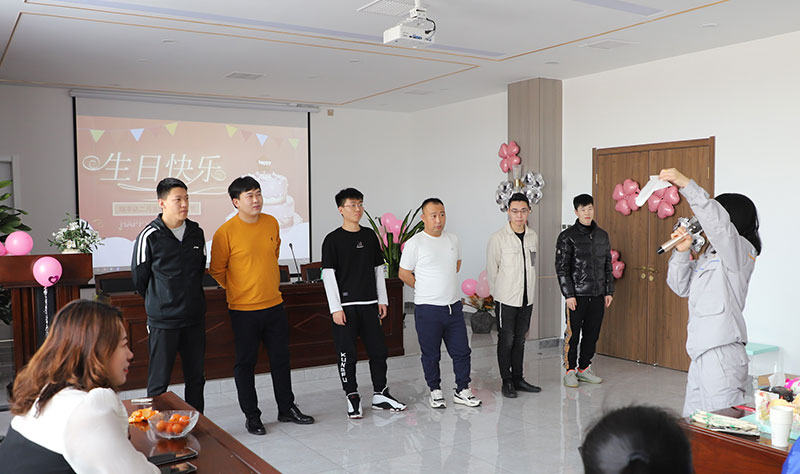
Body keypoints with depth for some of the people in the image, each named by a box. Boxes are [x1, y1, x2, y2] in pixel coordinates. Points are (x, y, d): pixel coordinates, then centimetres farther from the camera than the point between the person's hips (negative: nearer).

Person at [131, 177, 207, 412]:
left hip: (195, 317, 5)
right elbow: (139, 279, 1)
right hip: (163, 321, -5)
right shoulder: (150, 236, -10)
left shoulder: (196, 232, 5)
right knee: (159, 380, 1)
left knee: (196, 378, 13)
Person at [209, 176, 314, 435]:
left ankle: (287, 408, 29)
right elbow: (217, 270, -3)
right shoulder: (225, 232, -13)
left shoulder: (272, 223, 3)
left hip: (274, 305, 5)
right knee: (245, 363, 6)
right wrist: (238, 289, 6)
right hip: (243, 310, -5)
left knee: (281, 358, 14)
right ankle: (251, 416, 21)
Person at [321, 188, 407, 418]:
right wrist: (335, 308, -13)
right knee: (347, 354, 0)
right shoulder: (333, 240, -5)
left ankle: (380, 395, 23)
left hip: (369, 304, 5)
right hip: (346, 305, -5)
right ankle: (352, 399, 14)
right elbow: (328, 274, -8)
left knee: (379, 351, 8)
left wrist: (382, 300, 11)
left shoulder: (370, 236, 9)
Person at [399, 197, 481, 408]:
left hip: (454, 306, 5)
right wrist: (426, 289, 5)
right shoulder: (414, 243, -10)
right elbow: (404, 274, -3)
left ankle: (462, 391, 23)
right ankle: (435, 391, 25)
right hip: (427, 309, -5)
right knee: (431, 355, 7)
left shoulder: (453, 240, 6)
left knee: (462, 351, 9)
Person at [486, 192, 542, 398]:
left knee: (520, 340, 13)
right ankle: (507, 381, 12)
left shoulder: (533, 236, 6)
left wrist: (529, 291, 14)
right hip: (506, 299, -5)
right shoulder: (498, 238, -11)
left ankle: (518, 379, 23)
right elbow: (492, 270, -5)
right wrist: (498, 294, 1)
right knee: (506, 340, 1)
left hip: (527, 298, 5)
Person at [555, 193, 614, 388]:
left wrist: (609, 291, 10)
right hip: (577, 295, -5)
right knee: (573, 333, 0)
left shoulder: (602, 235, 11)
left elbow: (608, 266, 16)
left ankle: (584, 368, 23)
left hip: (598, 295, 5)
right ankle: (570, 371, 12)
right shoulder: (567, 236, -5)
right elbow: (561, 268, -8)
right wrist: (569, 294, -13)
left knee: (592, 333, 10)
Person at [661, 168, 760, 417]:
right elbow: (682, 287, 18)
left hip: (722, 353, -9)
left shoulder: (740, 251, -7)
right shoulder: (709, 254, 20)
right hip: (701, 353, 9)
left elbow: (717, 221, -26)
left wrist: (687, 184, -29)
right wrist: (682, 252, 4)